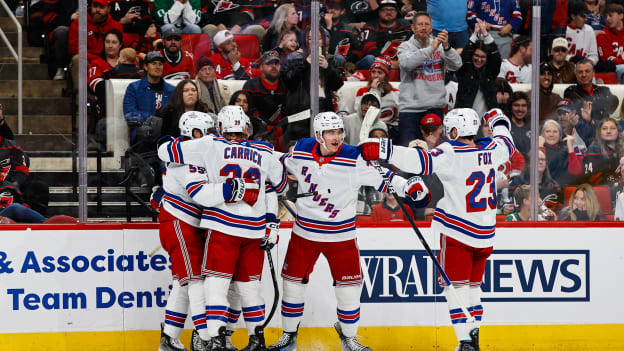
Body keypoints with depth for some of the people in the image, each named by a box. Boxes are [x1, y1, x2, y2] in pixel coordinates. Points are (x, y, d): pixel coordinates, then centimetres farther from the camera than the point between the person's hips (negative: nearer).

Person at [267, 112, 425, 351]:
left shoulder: (354, 160, -16)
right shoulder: (301, 152, -7)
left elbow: (380, 177, -13)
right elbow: (283, 167, 13)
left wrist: (408, 187, -26)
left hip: (341, 235, -2)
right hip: (305, 231, 2)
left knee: (349, 287, 1)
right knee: (293, 283, 8)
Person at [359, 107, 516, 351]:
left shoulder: (452, 153, -16)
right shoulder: (491, 150, 4)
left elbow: (421, 162, -29)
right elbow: (507, 144, 28)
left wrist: (383, 150, -30)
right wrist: (498, 121, 48)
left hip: (457, 231, -7)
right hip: (485, 234, 7)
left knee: (456, 285, -3)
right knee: (472, 285, 19)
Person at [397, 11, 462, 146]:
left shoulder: (440, 46, 9)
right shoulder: (405, 47, 5)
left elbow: (456, 65, -4)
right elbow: (407, 63, -17)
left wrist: (446, 47, -22)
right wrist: (431, 49, -25)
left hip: (435, 108, 2)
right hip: (410, 108, -2)